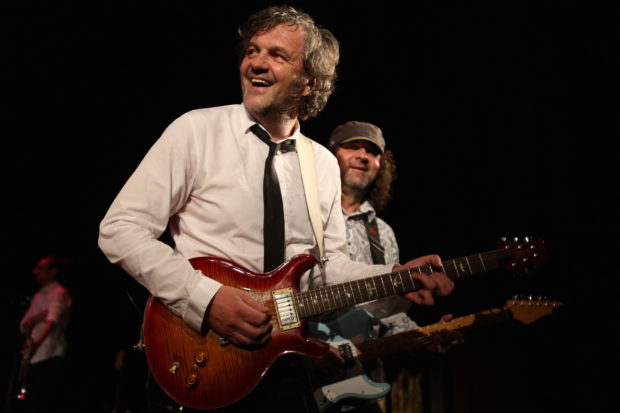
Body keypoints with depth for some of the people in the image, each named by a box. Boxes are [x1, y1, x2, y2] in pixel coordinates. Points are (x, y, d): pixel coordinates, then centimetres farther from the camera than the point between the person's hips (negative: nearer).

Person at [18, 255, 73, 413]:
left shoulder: (59, 293, -5)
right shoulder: (38, 296, 20)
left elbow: (53, 320, -21)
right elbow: (23, 326, 14)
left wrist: (37, 342, -36)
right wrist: (37, 317, -8)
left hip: (51, 358, -8)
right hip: (34, 359, 8)